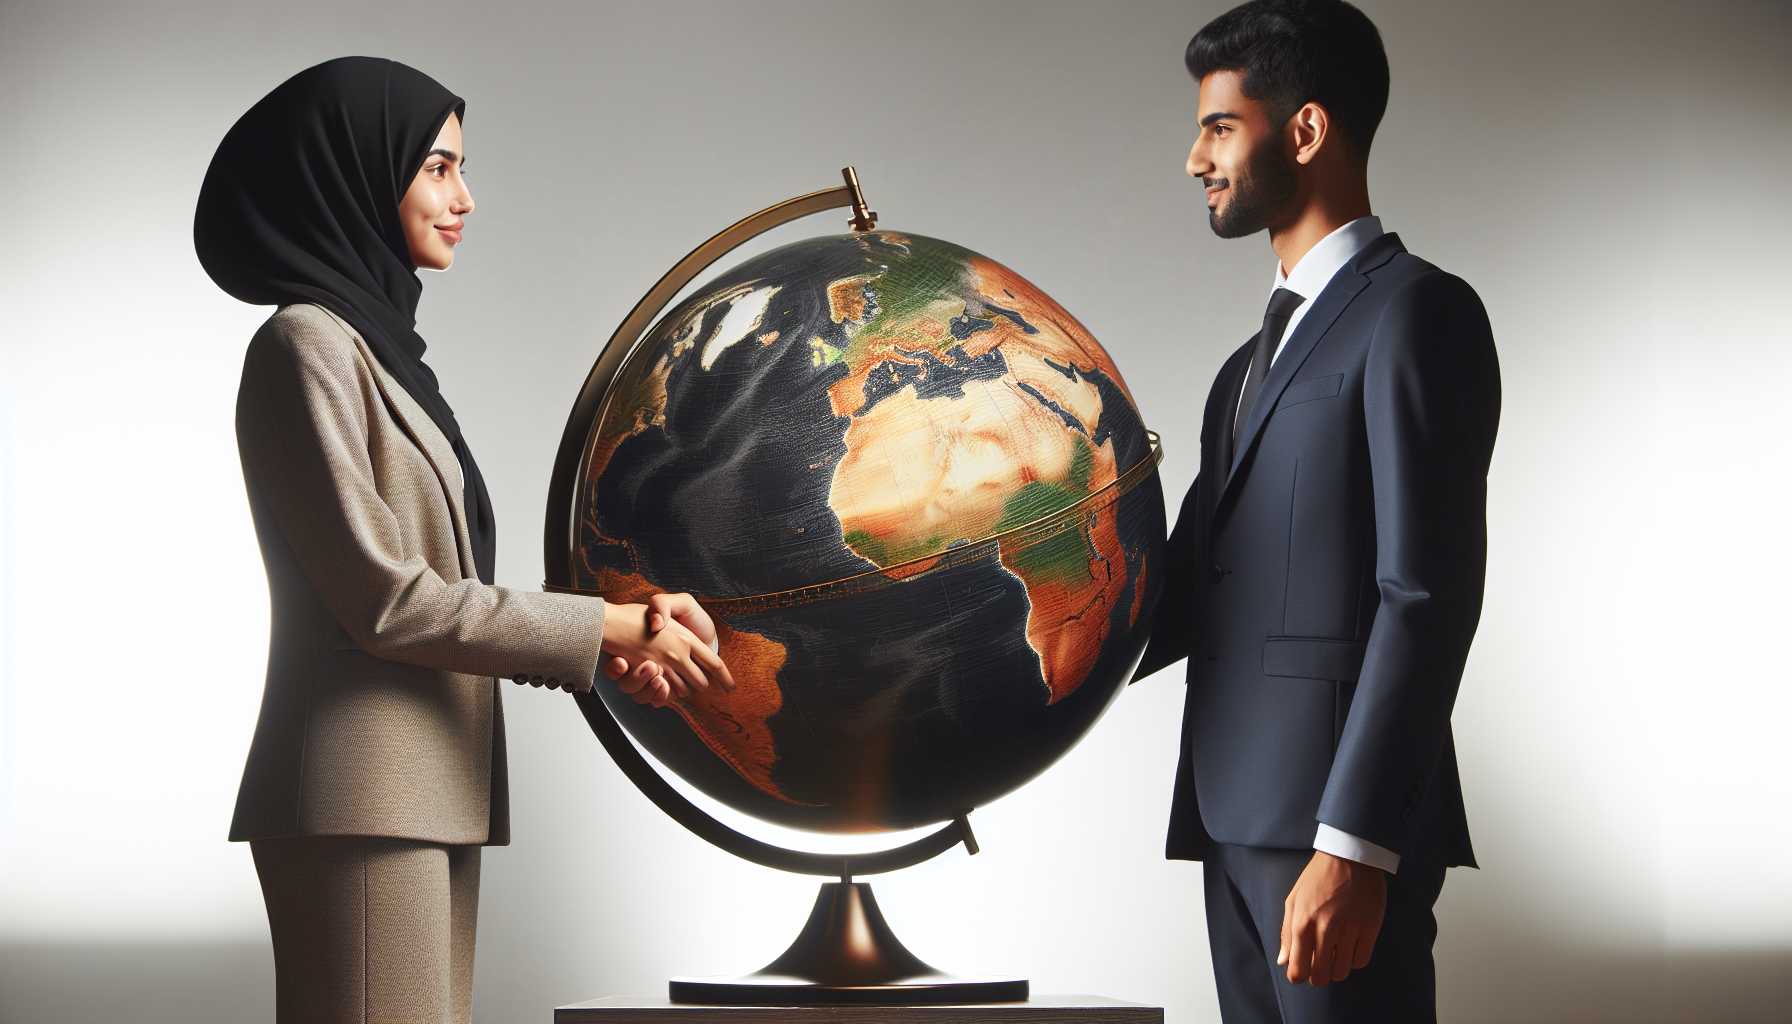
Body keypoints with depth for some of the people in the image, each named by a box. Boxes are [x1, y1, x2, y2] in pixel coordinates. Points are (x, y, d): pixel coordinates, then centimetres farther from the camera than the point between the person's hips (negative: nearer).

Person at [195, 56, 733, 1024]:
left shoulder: (381, 345, 18)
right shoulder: (306, 343, -9)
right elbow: (381, 596, -16)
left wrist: (606, 657, 2)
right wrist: (609, 629, -11)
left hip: (429, 789, 9)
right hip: (362, 792, -9)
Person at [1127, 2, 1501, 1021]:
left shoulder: (1416, 308, -6)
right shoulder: (1252, 361, 23)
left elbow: (1427, 595, -15)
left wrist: (1353, 847, -21)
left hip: (1339, 822, -8)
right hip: (1237, 819, 8)